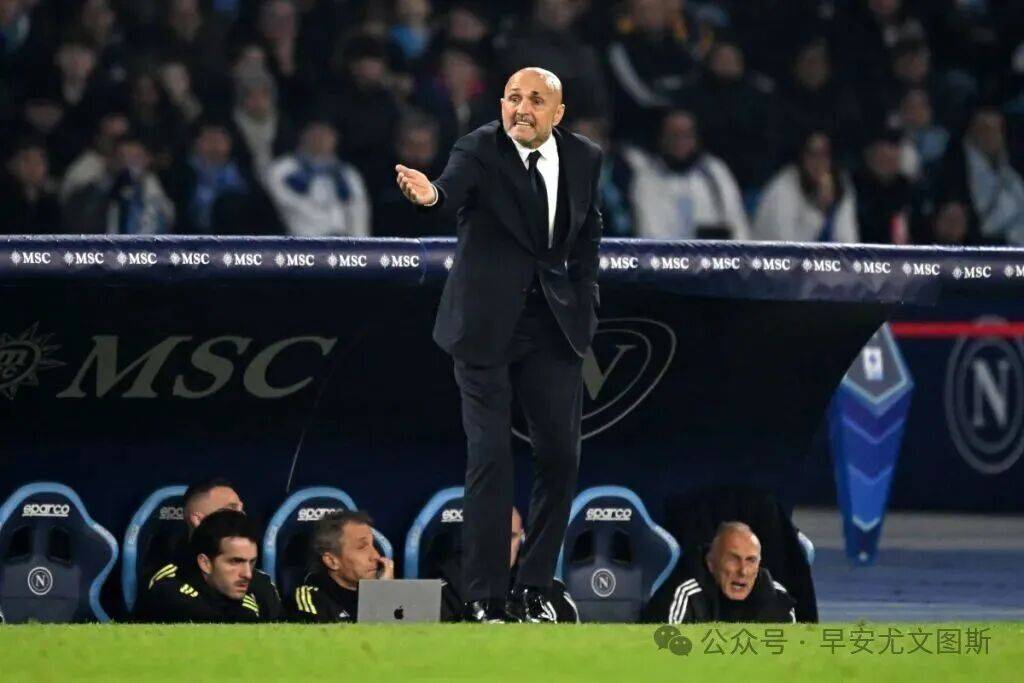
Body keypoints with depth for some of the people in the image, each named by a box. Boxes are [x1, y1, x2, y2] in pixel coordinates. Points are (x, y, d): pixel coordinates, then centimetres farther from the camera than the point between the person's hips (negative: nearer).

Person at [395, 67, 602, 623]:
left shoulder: (583, 158, 2)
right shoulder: (480, 150, -13)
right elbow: (454, 187, -34)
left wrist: (585, 301, 9)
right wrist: (431, 195, -56)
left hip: (555, 324, 4)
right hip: (487, 323, -4)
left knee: (561, 454, 4)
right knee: (490, 456, -4)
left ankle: (533, 587, 18)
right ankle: (485, 597, 2)